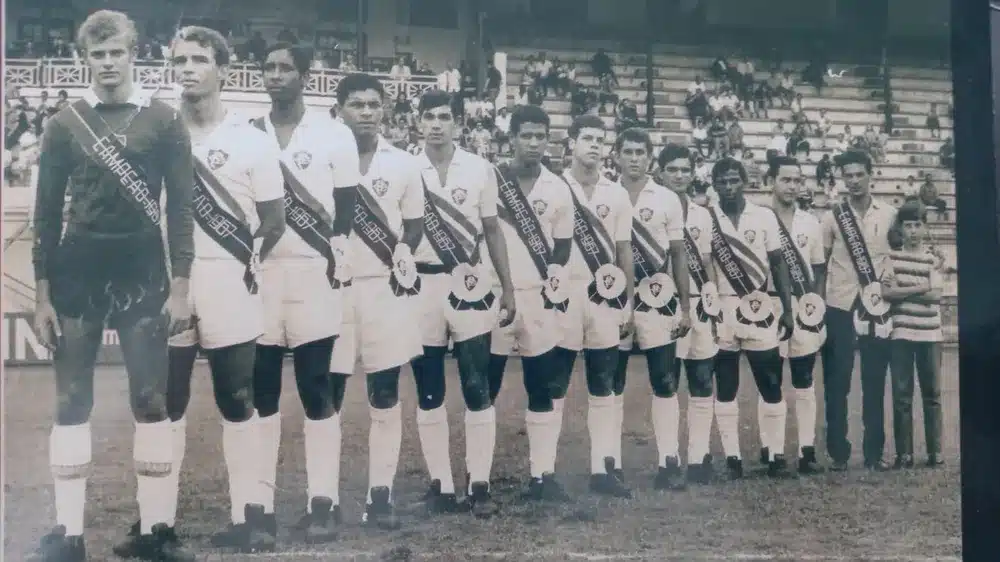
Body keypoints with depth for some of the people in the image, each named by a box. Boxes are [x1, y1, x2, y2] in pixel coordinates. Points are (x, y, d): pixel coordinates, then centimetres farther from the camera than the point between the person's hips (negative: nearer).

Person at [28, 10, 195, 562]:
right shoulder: (65, 124, 4)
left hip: (143, 277, -1)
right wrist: (42, 293, 0)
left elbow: (180, 208, 1)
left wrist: (180, 286, -6)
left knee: (151, 401, 1)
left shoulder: (164, 122, 1)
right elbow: (46, 213, 5)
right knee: (71, 402, 3)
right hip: (77, 277, 1)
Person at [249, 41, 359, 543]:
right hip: (256, 272, 3)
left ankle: (323, 501, 4)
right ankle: (259, 500, 11)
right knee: (258, 389, 5)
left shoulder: (334, 135, 3)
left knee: (318, 389, -1)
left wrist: (339, 261, -7)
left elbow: (347, 209, 1)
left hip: (314, 271, -3)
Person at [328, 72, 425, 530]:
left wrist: (404, 250, -7)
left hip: (385, 287, 1)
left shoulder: (403, 163, 6)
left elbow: (414, 223, 13)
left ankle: (380, 494, 11)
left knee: (385, 395, 4)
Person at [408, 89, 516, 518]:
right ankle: (441, 483, 15)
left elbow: (492, 231, 9)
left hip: (471, 285, 0)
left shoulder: (479, 169, 3)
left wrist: (507, 287, 6)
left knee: (477, 389, 0)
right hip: (420, 287, 0)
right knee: (428, 393, 6)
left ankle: (480, 483, 7)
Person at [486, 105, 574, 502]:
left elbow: (562, 245, 12)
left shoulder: (558, 189, 7)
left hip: (538, 297, 2)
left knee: (542, 389, 4)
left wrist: (554, 283, -1)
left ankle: (542, 474, 10)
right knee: (484, 388, 3)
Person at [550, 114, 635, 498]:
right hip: (563, 295, -3)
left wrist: (629, 302, 7)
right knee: (554, 389, 1)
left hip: (605, 297, 4)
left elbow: (623, 251, 11)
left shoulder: (616, 194, 10)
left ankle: (603, 468, 13)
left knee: (603, 389, 7)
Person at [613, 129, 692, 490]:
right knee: (611, 383, 4)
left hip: (657, 300, 0)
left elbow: (679, 256, 6)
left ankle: (669, 462, 5)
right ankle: (610, 464, 11)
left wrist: (685, 306, 3)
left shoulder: (667, 199, 3)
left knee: (665, 383, 0)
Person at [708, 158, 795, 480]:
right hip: (721, 310, 0)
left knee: (771, 386, 2)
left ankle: (776, 455, 10)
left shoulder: (764, 217, 2)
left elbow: (778, 265, 5)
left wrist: (787, 309, 1)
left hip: (760, 310, 1)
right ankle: (732, 457, 11)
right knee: (725, 388, 5)